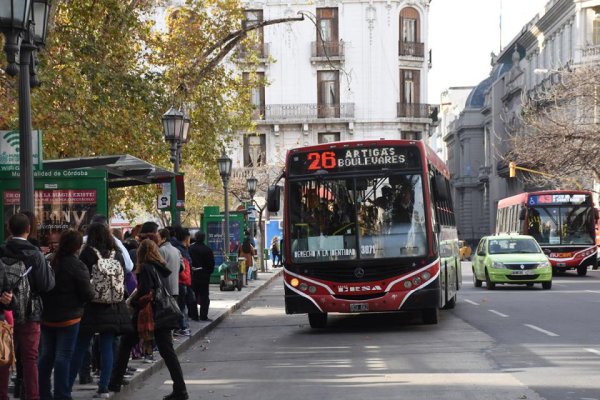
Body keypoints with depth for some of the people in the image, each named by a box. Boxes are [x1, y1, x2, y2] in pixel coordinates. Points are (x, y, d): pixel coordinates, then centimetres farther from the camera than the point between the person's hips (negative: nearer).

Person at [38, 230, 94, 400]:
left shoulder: (49, 262, 0)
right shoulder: (78, 266, -15)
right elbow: (87, 294, -13)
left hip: (47, 317, 5)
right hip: (69, 318, -5)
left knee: (46, 355, 14)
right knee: (63, 357, -2)